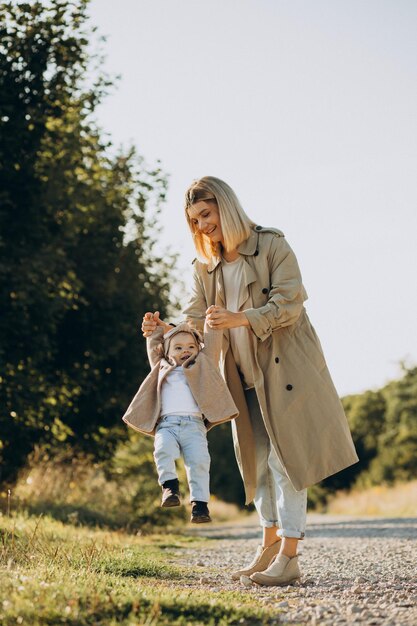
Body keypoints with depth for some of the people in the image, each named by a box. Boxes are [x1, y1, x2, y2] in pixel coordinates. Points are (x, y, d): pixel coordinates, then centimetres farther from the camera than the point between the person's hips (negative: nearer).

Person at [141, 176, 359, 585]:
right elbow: (196, 319, 6)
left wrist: (239, 319, -29)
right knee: (256, 459, 10)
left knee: (285, 456, -8)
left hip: (283, 367, -6)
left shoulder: (272, 246, -10)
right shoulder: (205, 268, 8)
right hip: (244, 377, 6)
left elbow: (289, 305, -17)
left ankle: (289, 556, -6)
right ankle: (269, 545, 21)